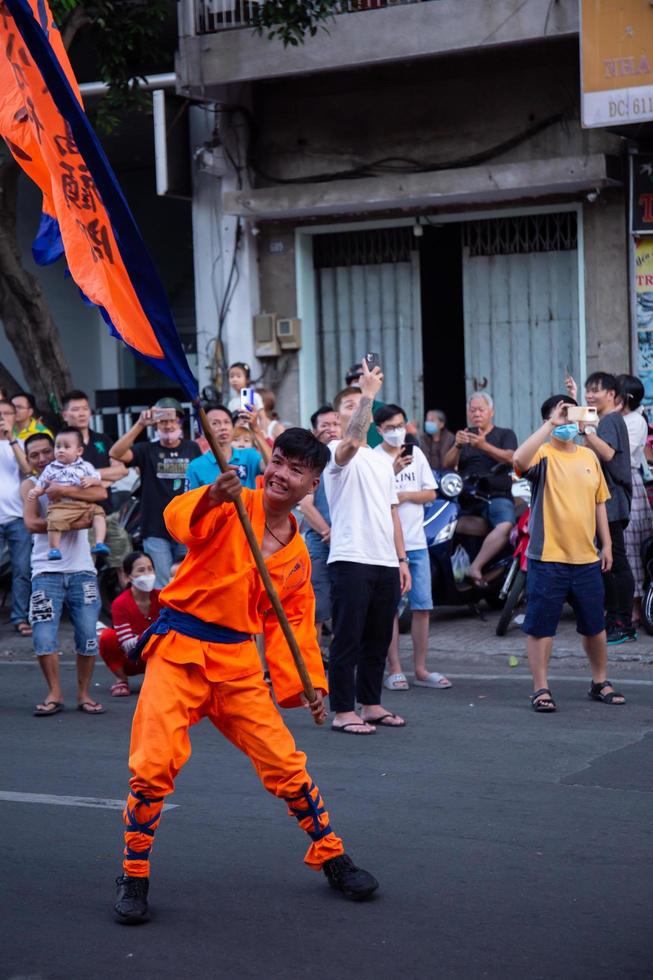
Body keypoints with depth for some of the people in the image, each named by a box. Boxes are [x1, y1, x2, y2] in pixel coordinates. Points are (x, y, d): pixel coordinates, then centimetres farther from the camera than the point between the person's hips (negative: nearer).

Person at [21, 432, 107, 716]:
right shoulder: (30, 485, 7)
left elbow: (101, 493, -13)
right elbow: (31, 523, -10)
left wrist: (63, 490, -23)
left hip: (81, 570, 1)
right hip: (46, 572, -1)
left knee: (88, 636, -1)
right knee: (44, 637, -9)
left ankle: (84, 694, 12)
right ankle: (54, 694, 5)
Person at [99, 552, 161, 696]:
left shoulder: (161, 597, -10)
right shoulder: (120, 603, -20)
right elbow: (129, 646, -25)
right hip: (129, 661, -2)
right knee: (107, 637, -31)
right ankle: (121, 680, -8)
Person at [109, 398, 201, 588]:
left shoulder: (192, 449, 10)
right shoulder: (147, 450, 3)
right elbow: (116, 453, -14)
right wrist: (140, 424, -23)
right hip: (156, 531, -2)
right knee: (162, 589, -2)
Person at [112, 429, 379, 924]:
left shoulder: (298, 556, 10)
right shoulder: (235, 506, -6)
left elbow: (293, 622, 13)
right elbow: (180, 520, -25)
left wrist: (310, 683, 0)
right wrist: (212, 497, -46)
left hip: (238, 663, 4)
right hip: (179, 651, -4)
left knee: (287, 765, 3)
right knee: (153, 766, -13)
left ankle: (331, 857, 25)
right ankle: (134, 877, 6)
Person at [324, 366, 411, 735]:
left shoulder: (383, 461, 20)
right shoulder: (338, 453, -3)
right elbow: (352, 441, -29)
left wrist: (402, 559, 15)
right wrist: (369, 392, -28)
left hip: (386, 563, 7)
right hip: (351, 560, -7)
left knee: (378, 639, 12)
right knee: (348, 639, -4)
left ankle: (371, 704, 21)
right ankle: (344, 711, 0)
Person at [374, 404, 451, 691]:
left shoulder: (416, 453, 10)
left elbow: (431, 493, 10)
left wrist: (403, 495, -8)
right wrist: (393, 471, -28)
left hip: (416, 541, 4)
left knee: (422, 607, 5)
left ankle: (421, 669, 13)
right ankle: (395, 670, 6)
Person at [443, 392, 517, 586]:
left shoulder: (505, 434, 15)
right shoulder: (465, 435, 24)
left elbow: (510, 458, -6)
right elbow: (447, 464, 11)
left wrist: (484, 446, -22)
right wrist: (457, 446, -10)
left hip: (497, 496, -3)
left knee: (505, 526, -35)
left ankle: (475, 567, -34)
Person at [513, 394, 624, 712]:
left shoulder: (588, 457, 11)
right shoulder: (543, 454, -6)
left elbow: (599, 503, 17)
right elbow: (519, 459, -31)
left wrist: (607, 544, 13)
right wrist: (551, 425, -25)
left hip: (587, 559, 5)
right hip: (547, 558, -5)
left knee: (595, 626, 14)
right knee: (541, 626, 1)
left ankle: (600, 682, 29)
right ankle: (541, 689, 11)